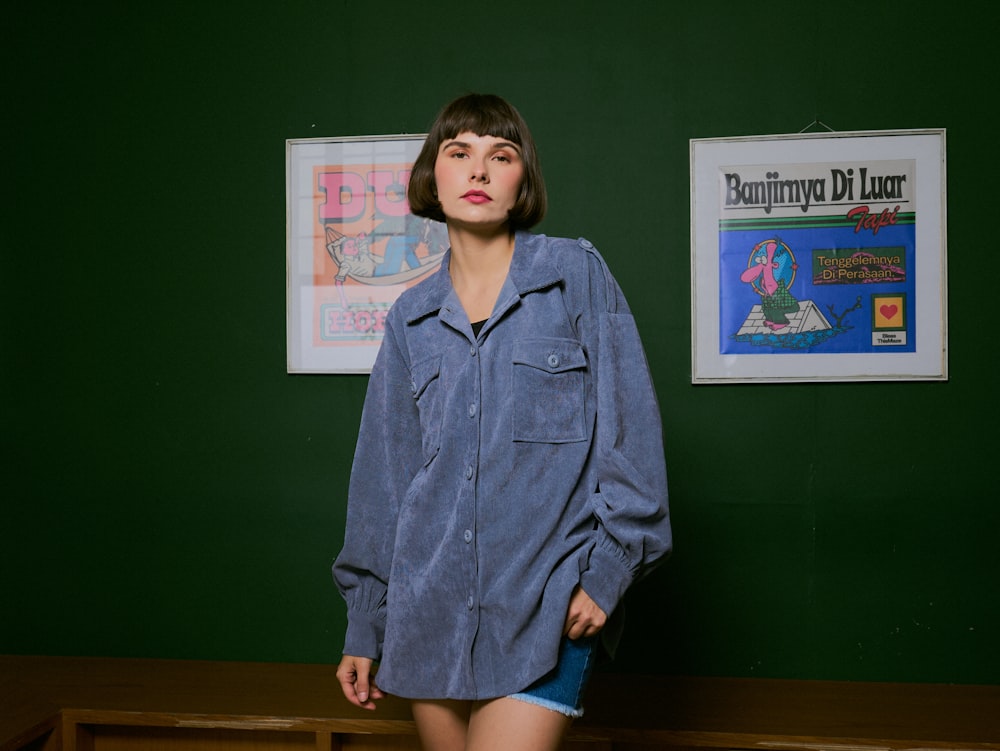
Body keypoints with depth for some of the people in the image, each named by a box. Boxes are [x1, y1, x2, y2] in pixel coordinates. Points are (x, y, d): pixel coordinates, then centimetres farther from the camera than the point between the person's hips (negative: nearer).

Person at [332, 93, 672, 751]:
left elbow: (630, 430, -4)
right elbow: (383, 474, 12)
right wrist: (366, 625, 13)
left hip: (545, 610, -4)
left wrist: (609, 567, -10)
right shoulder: (411, 317, 8)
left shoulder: (578, 274, -2)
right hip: (431, 607, 4)